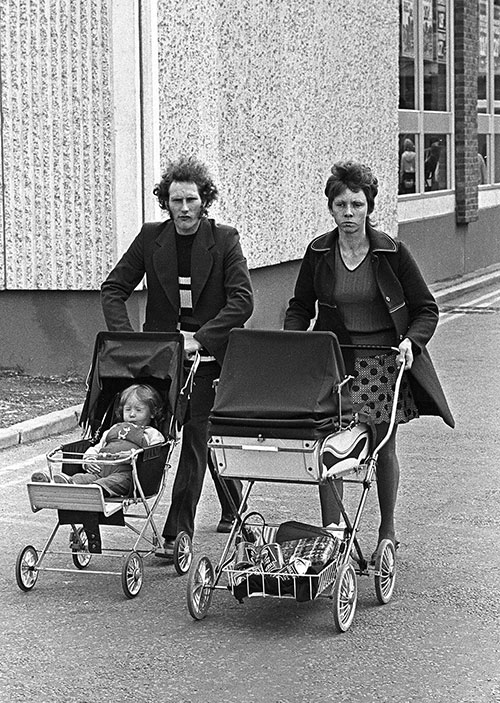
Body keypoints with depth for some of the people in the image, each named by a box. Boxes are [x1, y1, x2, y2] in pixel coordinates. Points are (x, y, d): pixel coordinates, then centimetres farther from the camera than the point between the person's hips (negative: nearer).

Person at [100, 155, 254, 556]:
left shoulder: (224, 240, -5)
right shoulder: (150, 238, 2)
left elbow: (242, 300, -13)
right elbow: (113, 289, 2)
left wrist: (201, 339, -21)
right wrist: (125, 336, -14)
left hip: (209, 355, -3)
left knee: (195, 436, -8)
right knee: (211, 438, 11)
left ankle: (178, 531, -6)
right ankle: (233, 508, 33)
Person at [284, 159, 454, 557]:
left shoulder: (392, 252, -6)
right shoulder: (319, 253, 1)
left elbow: (426, 309, 0)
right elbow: (301, 307, 11)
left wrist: (411, 340, -17)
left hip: (384, 360, -1)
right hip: (332, 359, 1)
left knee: (385, 447, 8)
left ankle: (388, 532, 25)